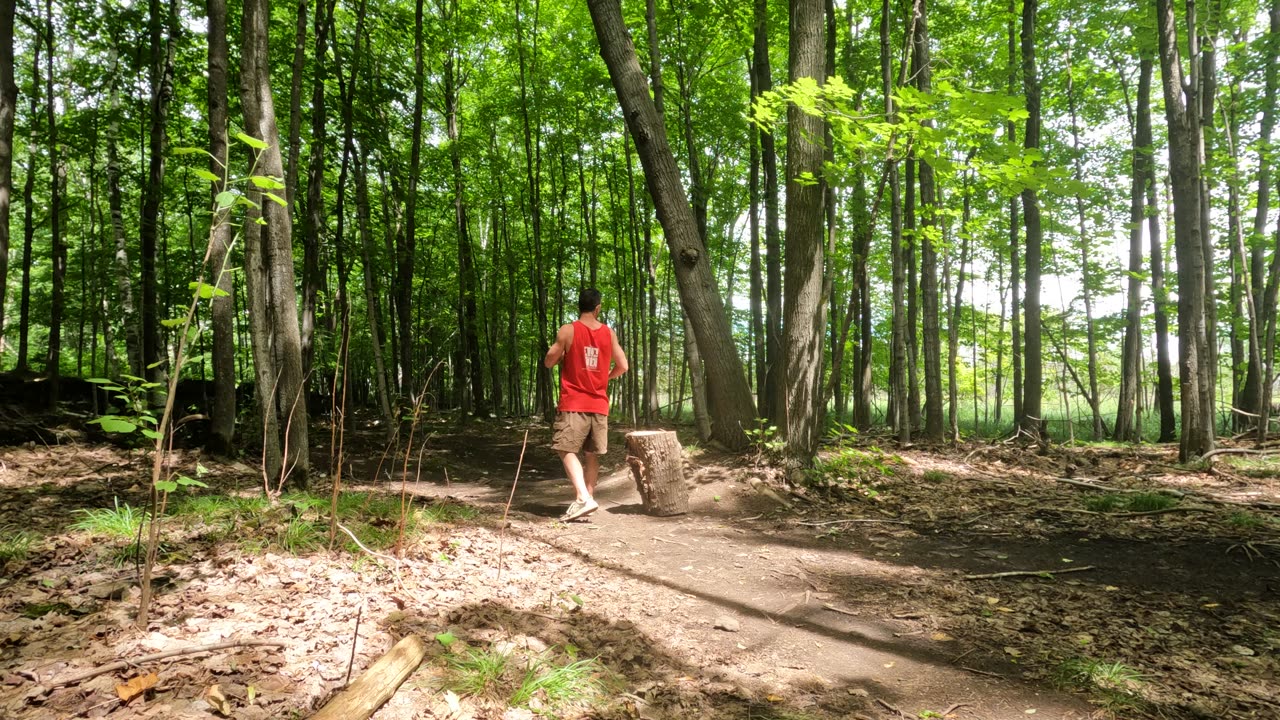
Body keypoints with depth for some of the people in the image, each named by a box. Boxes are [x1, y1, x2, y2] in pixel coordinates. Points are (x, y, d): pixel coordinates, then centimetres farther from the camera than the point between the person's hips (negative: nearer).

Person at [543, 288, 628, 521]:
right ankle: (589, 497, 15)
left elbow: (549, 362, 0)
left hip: (574, 403, -4)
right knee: (592, 454, 12)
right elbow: (622, 366, 7)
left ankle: (583, 498, -19)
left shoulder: (568, 330, -6)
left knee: (567, 451, -5)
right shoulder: (609, 333, 5)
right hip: (599, 404, 4)